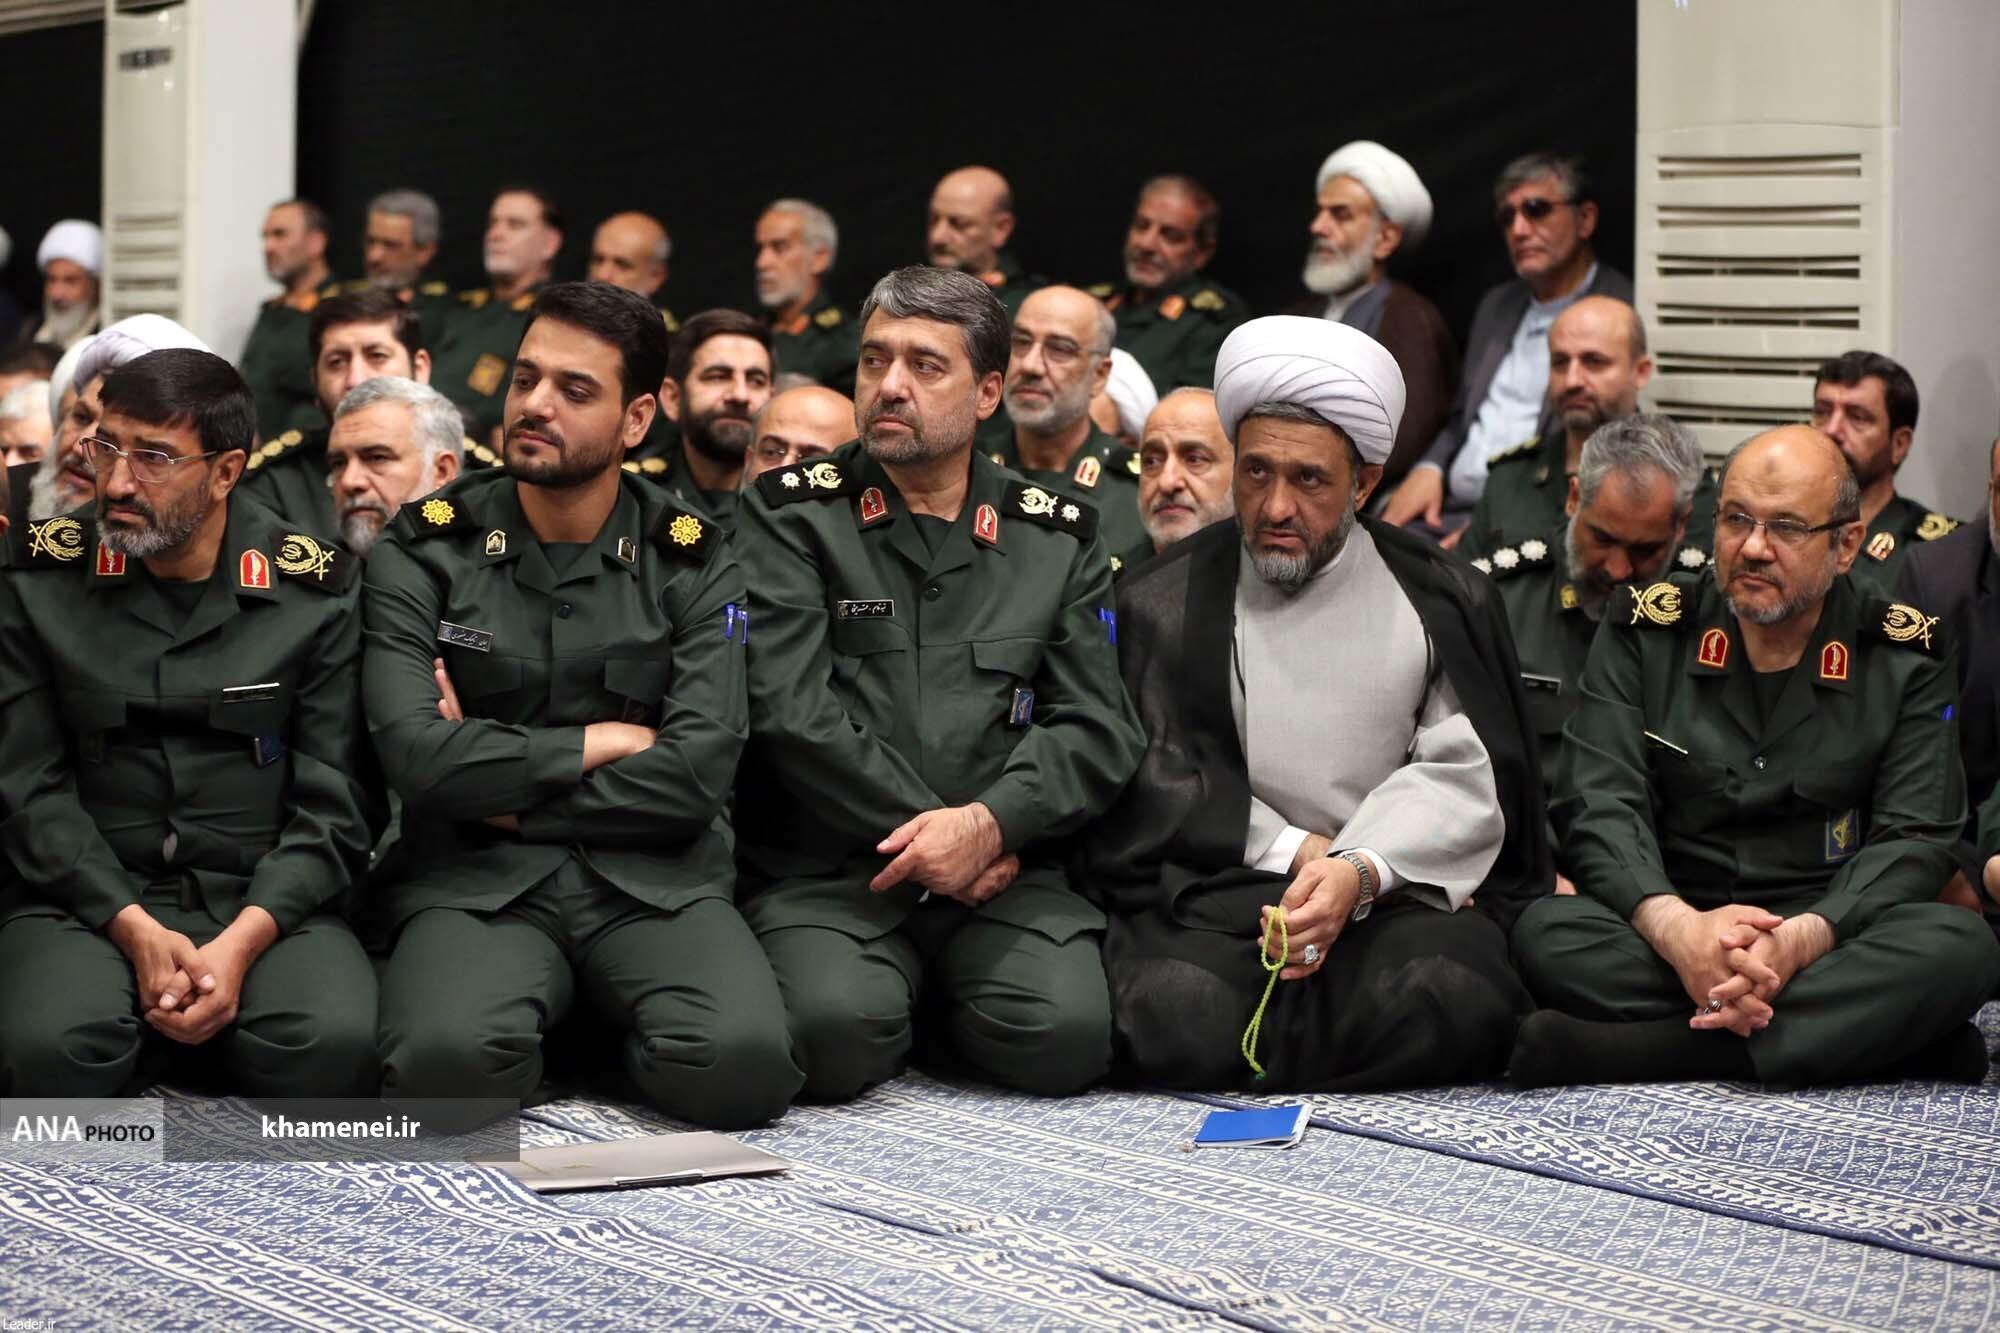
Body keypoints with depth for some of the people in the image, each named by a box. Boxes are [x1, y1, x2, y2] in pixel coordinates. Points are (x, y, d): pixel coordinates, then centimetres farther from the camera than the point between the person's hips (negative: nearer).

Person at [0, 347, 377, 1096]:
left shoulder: (313, 591, 3)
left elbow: (333, 803, 1)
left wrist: (243, 941, -17)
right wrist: (133, 928, -14)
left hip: (265, 903, 1)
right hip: (87, 902, 0)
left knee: (336, 1045, -32)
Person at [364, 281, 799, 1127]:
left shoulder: (692, 564, 7)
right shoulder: (425, 550, 5)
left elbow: (698, 771, -6)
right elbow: (416, 754, -9)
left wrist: (509, 792, -7)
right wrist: (600, 743, -4)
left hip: (653, 881, 1)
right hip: (475, 879, -1)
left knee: (742, 1064, -30)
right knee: (446, 1064, -35)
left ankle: (608, 1043, 4)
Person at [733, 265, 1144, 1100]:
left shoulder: (1058, 538, 14)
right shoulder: (790, 514, 7)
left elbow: (1097, 728, 4)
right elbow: (791, 710, -6)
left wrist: (987, 826, -14)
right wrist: (925, 839, -10)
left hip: (1003, 870, 2)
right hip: (825, 868, -2)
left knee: (1062, 1038, -26)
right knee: (837, 1033, -31)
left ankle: (936, 1012, 7)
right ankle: (903, 1002, 5)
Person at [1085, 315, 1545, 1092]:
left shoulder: (1442, 603, 12)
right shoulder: (1162, 604, 11)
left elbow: (1465, 777, 1)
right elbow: (1145, 783, 3)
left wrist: (1360, 871, -17)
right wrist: (1298, 852, -8)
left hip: (1395, 890, 1)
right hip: (1209, 894, -1)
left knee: (1450, 999, -34)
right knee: (1179, 1015, -35)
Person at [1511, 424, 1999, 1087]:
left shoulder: (1906, 655, 5)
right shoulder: (1647, 630, 6)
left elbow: (1914, 837, -4)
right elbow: (1599, 806, -4)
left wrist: (1801, 939, -25)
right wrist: (1676, 926, -26)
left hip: (1830, 943, 0)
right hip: (1669, 940, 0)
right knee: (1546, 932, -30)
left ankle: (1631, 1051, -36)